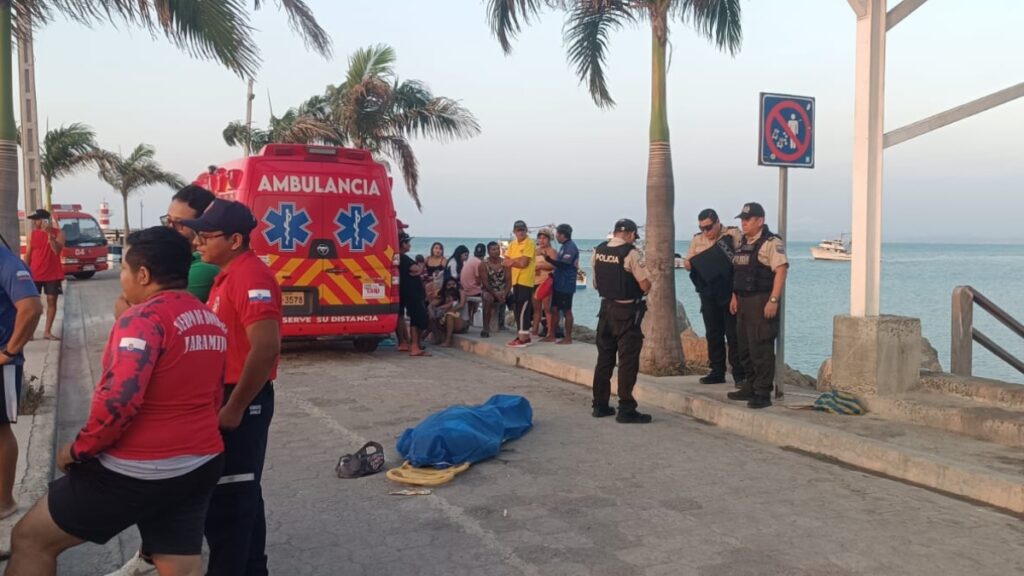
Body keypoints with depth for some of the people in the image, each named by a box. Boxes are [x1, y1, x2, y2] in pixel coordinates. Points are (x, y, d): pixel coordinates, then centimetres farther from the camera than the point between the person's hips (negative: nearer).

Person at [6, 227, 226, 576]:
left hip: (137, 471, -7)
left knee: (29, 539, 12)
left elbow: (119, 400, -25)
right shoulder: (211, 321, 9)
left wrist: (78, 450, -10)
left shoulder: (145, 318, -17)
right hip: (200, 465, 8)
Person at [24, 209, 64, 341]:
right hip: (34, 274, 2)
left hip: (53, 274, -2)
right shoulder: (32, 234, 5)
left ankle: (47, 331, 9)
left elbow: (57, 250, -17)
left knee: (51, 301, 1)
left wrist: (50, 234, -25)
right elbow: (28, 255, 8)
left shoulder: (58, 232, -4)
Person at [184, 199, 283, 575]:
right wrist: (227, 402, 17)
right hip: (230, 396, 10)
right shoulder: (229, 275, 13)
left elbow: (266, 348, -28)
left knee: (225, 499, -1)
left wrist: (235, 408, -23)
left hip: (242, 401, -10)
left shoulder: (251, 276, -19)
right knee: (241, 493, 19)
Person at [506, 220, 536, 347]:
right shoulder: (512, 244, 13)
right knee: (518, 309, 10)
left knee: (522, 309, -9)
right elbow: (507, 262, 5)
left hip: (525, 281, -8)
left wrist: (512, 261, -3)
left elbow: (524, 263, -17)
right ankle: (521, 335, 17)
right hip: (516, 280, 8)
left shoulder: (529, 243, -9)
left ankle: (524, 337, -7)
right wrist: (517, 261, -13)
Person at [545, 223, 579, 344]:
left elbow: (563, 264, -24)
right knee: (554, 309, 11)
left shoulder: (571, 247, -15)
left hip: (566, 286, -9)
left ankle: (568, 338, 4)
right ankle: (551, 335, 18)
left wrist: (547, 258, -27)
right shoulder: (564, 246, 15)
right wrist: (554, 273, 12)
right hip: (559, 284, 9)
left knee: (567, 311, -2)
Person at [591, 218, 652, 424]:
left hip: (606, 307, 6)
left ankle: (600, 405, 22)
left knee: (604, 358, 14)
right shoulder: (631, 253, -16)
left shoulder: (598, 251, 3)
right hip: (627, 311, -6)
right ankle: (626, 409, 3)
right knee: (628, 361, 0)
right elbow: (645, 286, -15)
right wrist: (647, 282, 6)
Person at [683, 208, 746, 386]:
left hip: (730, 293, -5)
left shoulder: (733, 234, -4)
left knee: (734, 334, -4)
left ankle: (740, 374, 1)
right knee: (713, 334, 11)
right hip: (709, 295, 5)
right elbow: (689, 262, 14)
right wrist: (688, 263, -10)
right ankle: (717, 372, 20)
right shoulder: (697, 240, 11)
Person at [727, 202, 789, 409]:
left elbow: (781, 271, -18)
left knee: (761, 350, -7)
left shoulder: (771, 243, -11)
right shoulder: (743, 243, 17)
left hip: (761, 302, -9)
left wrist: (773, 300, -23)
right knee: (746, 349, 14)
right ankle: (750, 388, 24)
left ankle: (763, 393, -2)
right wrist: (734, 297, 16)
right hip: (743, 302, 9)